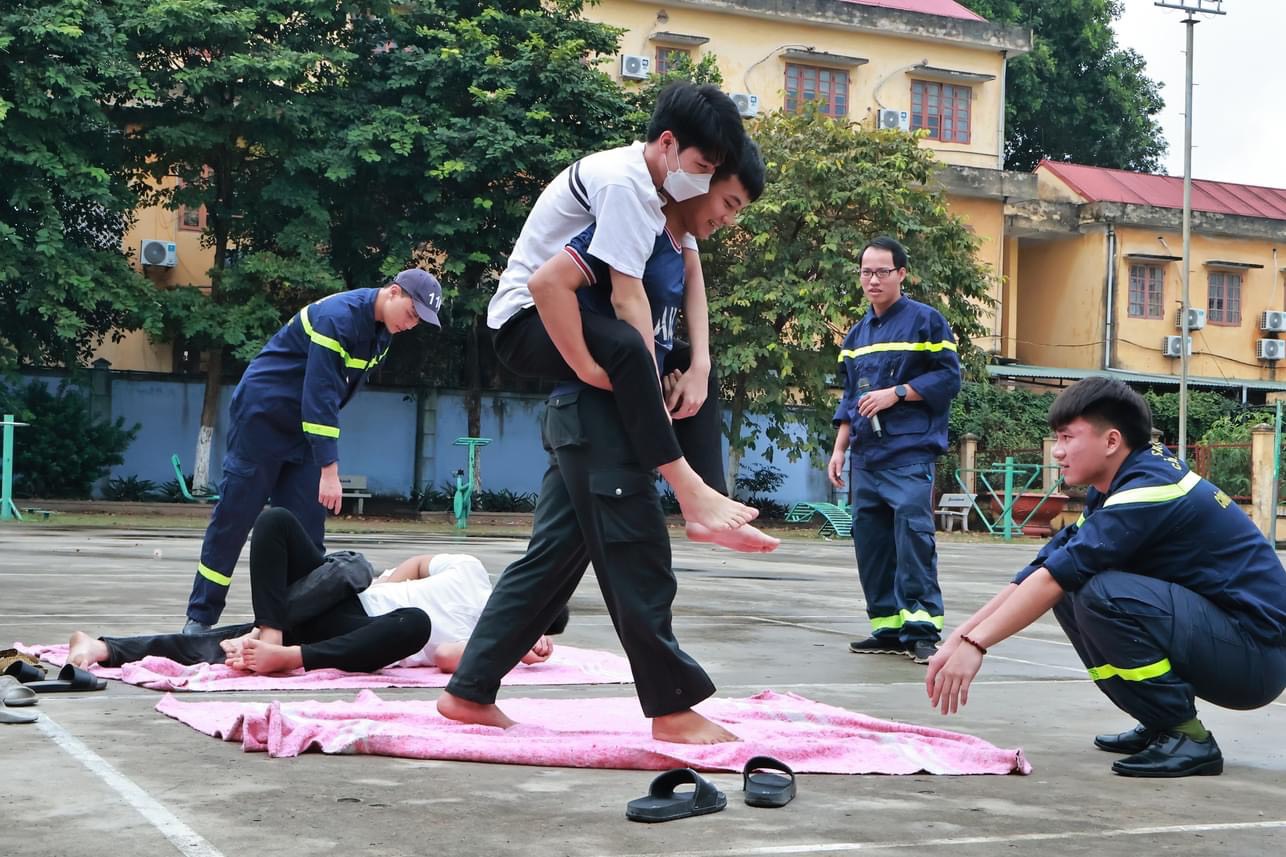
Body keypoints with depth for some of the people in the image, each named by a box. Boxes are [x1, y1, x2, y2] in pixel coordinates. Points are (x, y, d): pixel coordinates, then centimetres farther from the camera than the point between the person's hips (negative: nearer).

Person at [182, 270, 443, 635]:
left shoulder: (381, 331, 1)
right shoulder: (337, 317, -26)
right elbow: (320, 396, -29)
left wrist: (324, 459, 14)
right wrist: (329, 470, -30)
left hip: (305, 427, 8)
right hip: (261, 416, -8)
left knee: (306, 525, 1)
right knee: (233, 518, -3)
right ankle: (200, 618, 6)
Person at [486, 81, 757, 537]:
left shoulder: (668, 185, 3)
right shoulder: (624, 182, -26)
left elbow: (691, 274, -3)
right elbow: (628, 297, -29)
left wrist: (699, 366, -15)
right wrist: (655, 390, -28)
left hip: (581, 316, 11)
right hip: (528, 321, -11)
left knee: (691, 362, 15)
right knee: (626, 347, -38)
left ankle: (710, 495, 9)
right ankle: (690, 491, -36)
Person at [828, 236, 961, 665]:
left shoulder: (925, 320, 1)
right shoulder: (856, 335, 19)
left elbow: (948, 377, -4)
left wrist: (895, 393, -12)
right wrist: (839, 448, 17)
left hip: (910, 452, -7)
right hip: (865, 454, 7)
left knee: (912, 530, -17)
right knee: (869, 538, 4)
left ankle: (921, 627, -16)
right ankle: (888, 627, 10)